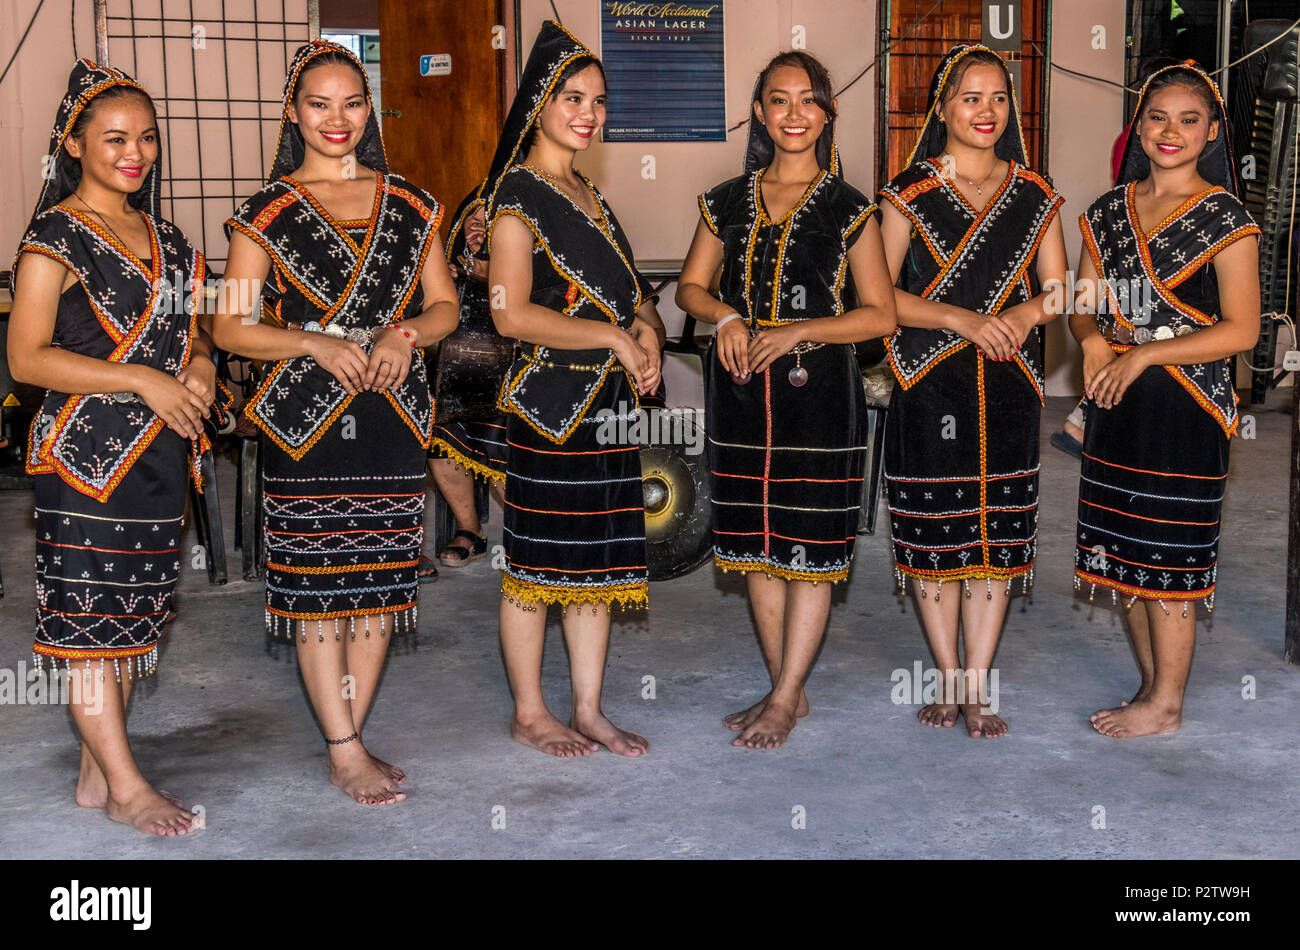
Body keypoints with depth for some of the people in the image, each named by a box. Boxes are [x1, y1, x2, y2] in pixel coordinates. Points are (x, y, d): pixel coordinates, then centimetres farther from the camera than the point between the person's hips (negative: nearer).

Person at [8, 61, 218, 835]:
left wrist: (200, 365, 0)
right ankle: (124, 785, 5)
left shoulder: (162, 234, 14)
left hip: (160, 451, 7)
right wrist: (143, 380, -18)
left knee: (135, 610, 10)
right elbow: (28, 357, -12)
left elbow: (188, 325, 24)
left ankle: (97, 770, 20)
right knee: (89, 610, -3)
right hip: (87, 453, -7)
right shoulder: (56, 238, -7)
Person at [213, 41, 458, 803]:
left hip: (393, 415, 3)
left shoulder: (410, 205, 11)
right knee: (317, 583, -3)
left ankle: (351, 737, 19)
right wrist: (316, 343, -15)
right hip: (306, 418, -3)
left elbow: (445, 306, 13)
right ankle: (346, 755, 7)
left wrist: (406, 333, -9)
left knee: (380, 577, 6)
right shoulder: (268, 211, 3)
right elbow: (229, 326, 0)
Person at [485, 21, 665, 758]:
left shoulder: (589, 195, 18)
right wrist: (615, 336, -15)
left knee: (602, 557, 10)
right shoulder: (519, 193, -7)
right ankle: (530, 713, 13)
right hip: (548, 402, -8)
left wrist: (647, 327, 1)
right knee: (538, 558, 0)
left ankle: (590, 710, 19)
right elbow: (512, 314, -17)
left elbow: (626, 291, 24)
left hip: (607, 403, 8)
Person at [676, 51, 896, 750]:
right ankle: (788, 691, 21)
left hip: (817, 391, -4)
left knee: (810, 550, -2)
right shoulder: (728, 202, 10)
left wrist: (799, 332, -13)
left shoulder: (848, 209, 1)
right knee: (757, 546, 9)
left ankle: (784, 700, 8)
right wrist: (723, 316, -5)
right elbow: (690, 285, 17)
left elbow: (880, 314, -1)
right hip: (741, 395, 4)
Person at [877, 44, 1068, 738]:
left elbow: (1058, 288, 11)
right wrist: (961, 319, -15)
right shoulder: (910, 193, 3)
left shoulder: (1034, 195, 11)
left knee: (997, 539, 2)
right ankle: (949, 680, 15)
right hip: (928, 386, -2)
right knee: (933, 538, 1)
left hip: (1008, 388, 2)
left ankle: (978, 688, 11)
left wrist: (1026, 313, -11)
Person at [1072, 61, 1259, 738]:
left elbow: (1241, 330, -10)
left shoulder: (1224, 218, -6)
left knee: (1167, 558, -1)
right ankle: (1152, 686, 26)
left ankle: (1165, 705, 13)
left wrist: (1144, 353, -16)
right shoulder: (1108, 212, 10)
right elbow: (1085, 304, 14)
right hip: (1116, 402, 6)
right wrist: (1093, 340, -8)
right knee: (1124, 554, 10)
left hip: (1186, 407, -5)